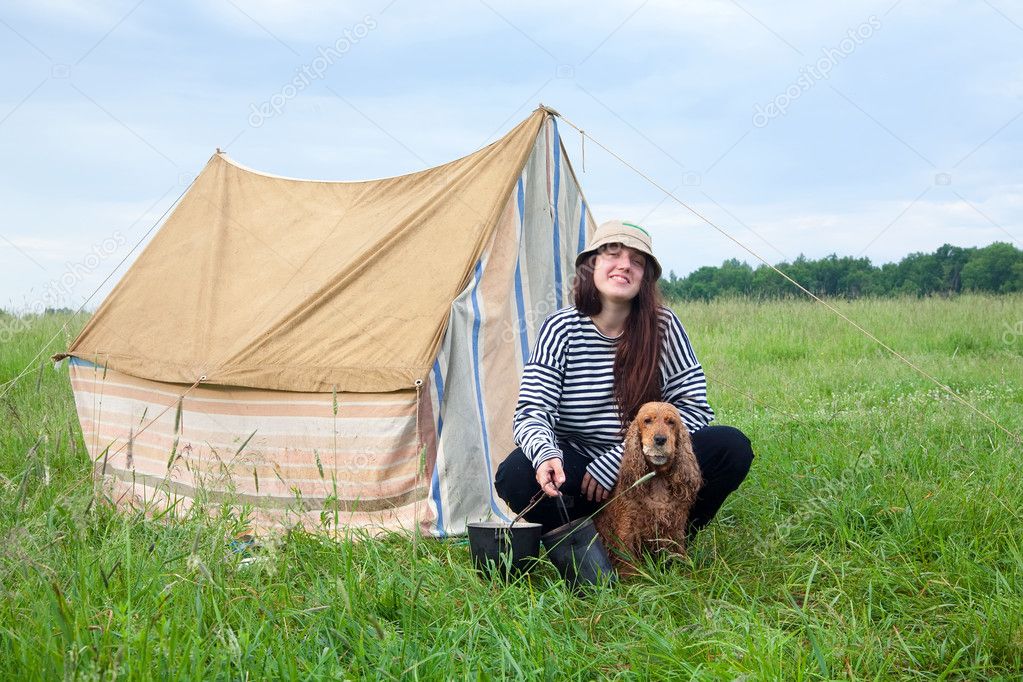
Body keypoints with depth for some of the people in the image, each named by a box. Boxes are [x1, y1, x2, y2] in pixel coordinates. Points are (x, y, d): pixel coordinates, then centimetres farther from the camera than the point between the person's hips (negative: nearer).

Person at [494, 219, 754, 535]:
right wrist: (545, 454, -38)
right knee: (516, 476, -32)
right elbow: (532, 410, -13)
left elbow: (693, 405, -8)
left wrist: (620, 460, -18)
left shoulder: (664, 326, -6)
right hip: (577, 468, -1)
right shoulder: (561, 329, -7)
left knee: (732, 447, -24)